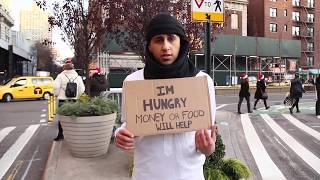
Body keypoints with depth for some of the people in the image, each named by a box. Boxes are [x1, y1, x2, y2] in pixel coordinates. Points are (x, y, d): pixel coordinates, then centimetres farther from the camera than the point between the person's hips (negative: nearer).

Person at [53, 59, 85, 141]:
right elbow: (81, 89, 5)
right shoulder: (78, 77, 6)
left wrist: (57, 95, 8)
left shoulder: (60, 76, -3)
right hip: (73, 100, 2)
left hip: (62, 100, -2)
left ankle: (60, 135, 10)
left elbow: (56, 87, -9)